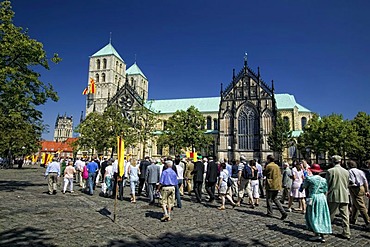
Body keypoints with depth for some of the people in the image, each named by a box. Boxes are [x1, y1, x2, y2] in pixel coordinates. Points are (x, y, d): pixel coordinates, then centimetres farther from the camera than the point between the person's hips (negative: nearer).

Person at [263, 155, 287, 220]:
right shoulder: (277, 166, 9)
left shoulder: (268, 166, -12)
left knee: (269, 199, 7)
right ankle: (283, 212, 6)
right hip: (277, 186, 7)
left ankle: (269, 213, 13)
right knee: (275, 199, 15)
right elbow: (279, 175, 12)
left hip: (270, 185, -7)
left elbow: (264, 173, -1)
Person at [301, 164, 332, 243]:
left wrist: (305, 180, 21)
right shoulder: (323, 180, 5)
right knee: (322, 216, 9)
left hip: (313, 198, -5)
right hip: (322, 198, 5)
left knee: (313, 216, 4)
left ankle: (317, 234, -4)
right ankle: (322, 236, 11)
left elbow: (304, 187, 4)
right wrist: (324, 199, 21)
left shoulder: (309, 178, -9)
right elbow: (325, 191, 9)